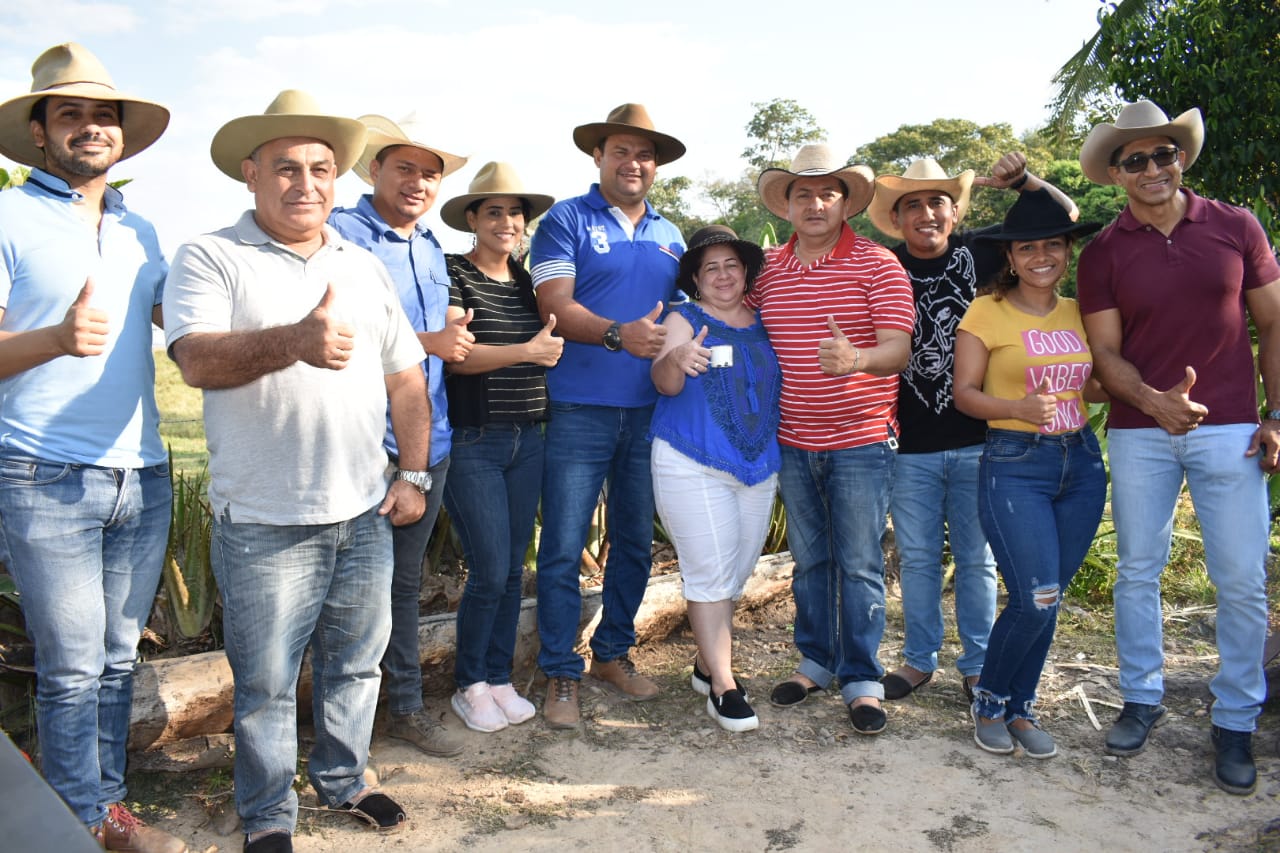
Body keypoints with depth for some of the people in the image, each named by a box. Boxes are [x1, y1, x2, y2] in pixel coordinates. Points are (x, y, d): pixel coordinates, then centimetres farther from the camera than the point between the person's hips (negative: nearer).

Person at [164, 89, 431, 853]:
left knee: (356, 661, 17)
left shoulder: (365, 267, 12)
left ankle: (344, 780, 37)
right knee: (266, 682, 7)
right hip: (265, 522, -4)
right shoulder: (211, 258, -3)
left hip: (365, 512, 5)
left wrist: (413, 474, 6)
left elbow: (406, 375, 14)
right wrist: (293, 342, -39)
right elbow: (197, 359, -20)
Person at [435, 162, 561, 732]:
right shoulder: (453, 273, -5)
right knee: (489, 572, -5)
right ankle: (469, 686, 15)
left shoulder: (527, 281, 13)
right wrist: (528, 351, -18)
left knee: (513, 569, 10)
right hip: (473, 442, -6)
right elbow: (454, 355, -15)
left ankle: (499, 678, 25)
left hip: (526, 440, 6)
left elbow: (551, 347, 22)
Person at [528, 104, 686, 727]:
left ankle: (612, 654, 28)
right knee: (563, 548, -3)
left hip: (650, 411, 5)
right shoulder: (566, 221, 0)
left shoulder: (669, 237, 17)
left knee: (635, 542, 12)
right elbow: (556, 307, -12)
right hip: (580, 410, -5)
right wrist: (620, 334, -27)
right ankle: (561, 675, 10)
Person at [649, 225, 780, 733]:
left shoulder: (762, 323, 12)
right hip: (693, 466, -5)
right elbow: (664, 383, -16)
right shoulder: (685, 319, -1)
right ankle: (722, 686, 3)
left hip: (759, 465, 5)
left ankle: (707, 662, 29)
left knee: (735, 574, 12)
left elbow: (776, 386, 21)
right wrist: (676, 359, -37)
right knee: (711, 573, -5)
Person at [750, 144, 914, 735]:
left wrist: (856, 359, -36)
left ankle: (861, 681, 15)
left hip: (861, 443, -4)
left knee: (859, 565, 3)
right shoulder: (767, 268, 4)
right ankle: (817, 662, 30)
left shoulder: (878, 264, -8)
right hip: (792, 443, 4)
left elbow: (898, 349, -16)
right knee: (809, 560, 15)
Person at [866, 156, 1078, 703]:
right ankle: (919, 659, 25)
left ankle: (977, 665, 22)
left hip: (977, 439, 0)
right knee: (917, 557, 10)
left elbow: (1066, 214, 6)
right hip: (911, 444, 1)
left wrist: (1021, 180, -11)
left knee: (976, 558, 9)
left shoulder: (980, 251, 1)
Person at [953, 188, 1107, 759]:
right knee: (1034, 600, -10)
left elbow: (1089, 388, 18)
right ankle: (988, 701, 14)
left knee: (1048, 600, 8)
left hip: (1081, 461, 5)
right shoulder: (987, 312, -4)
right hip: (1014, 466, -5)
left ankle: (1019, 707, 25)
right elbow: (965, 393, -5)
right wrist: (1018, 408, -22)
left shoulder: (1078, 314, 11)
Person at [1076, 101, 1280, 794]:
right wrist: (1152, 399, -20)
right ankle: (1142, 698, 25)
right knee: (1137, 571, 8)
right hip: (1139, 433, 0)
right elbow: (1105, 353, -1)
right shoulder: (1103, 254, 3)